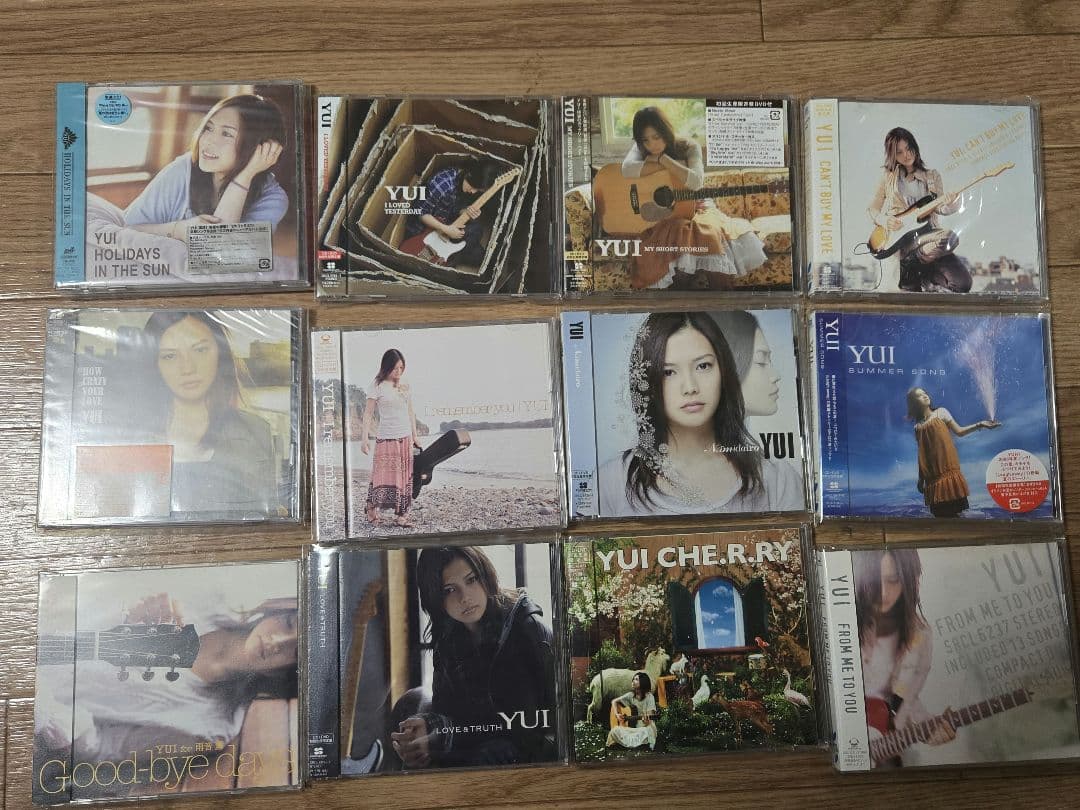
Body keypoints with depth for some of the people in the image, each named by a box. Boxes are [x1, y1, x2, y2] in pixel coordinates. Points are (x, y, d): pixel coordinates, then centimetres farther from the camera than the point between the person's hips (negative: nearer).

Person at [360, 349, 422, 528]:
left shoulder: (405, 387, 10)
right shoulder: (378, 387, -5)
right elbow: (368, 413, -5)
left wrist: (415, 435, 17)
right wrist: (365, 437, -11)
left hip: (405, 439, 6)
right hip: (386, 439, -5)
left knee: (405, 477, 4)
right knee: (384, 475, -7)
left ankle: (401, 515, 8)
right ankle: (371, 507, 13)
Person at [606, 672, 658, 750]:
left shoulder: (649, 697, -7)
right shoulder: (631, 695, 5)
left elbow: (650, 716, -16)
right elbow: (614, 702, 16)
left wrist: (647, 721, -40)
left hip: (644, 727, -3)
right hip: (632, 727, 3)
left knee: (646, 732, -40)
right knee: (615, 731, -25)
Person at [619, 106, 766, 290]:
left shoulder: (689, 148, -3)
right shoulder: (641, 149, 0)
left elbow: (695, 182, -20)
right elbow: (628, 169, -24)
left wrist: (663, 159, -17)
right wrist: (675, 165, -20)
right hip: (661, 215, 0)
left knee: (717, 235, -30)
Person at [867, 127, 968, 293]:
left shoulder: (932, 176, 17)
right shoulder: (888, 176, 13)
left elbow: (940, 207, 5)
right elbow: (872, 208, 15)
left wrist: (950, 204, -19)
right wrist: (883, 220, -7)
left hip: (924, 237, 2)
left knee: (963, 282, -21)